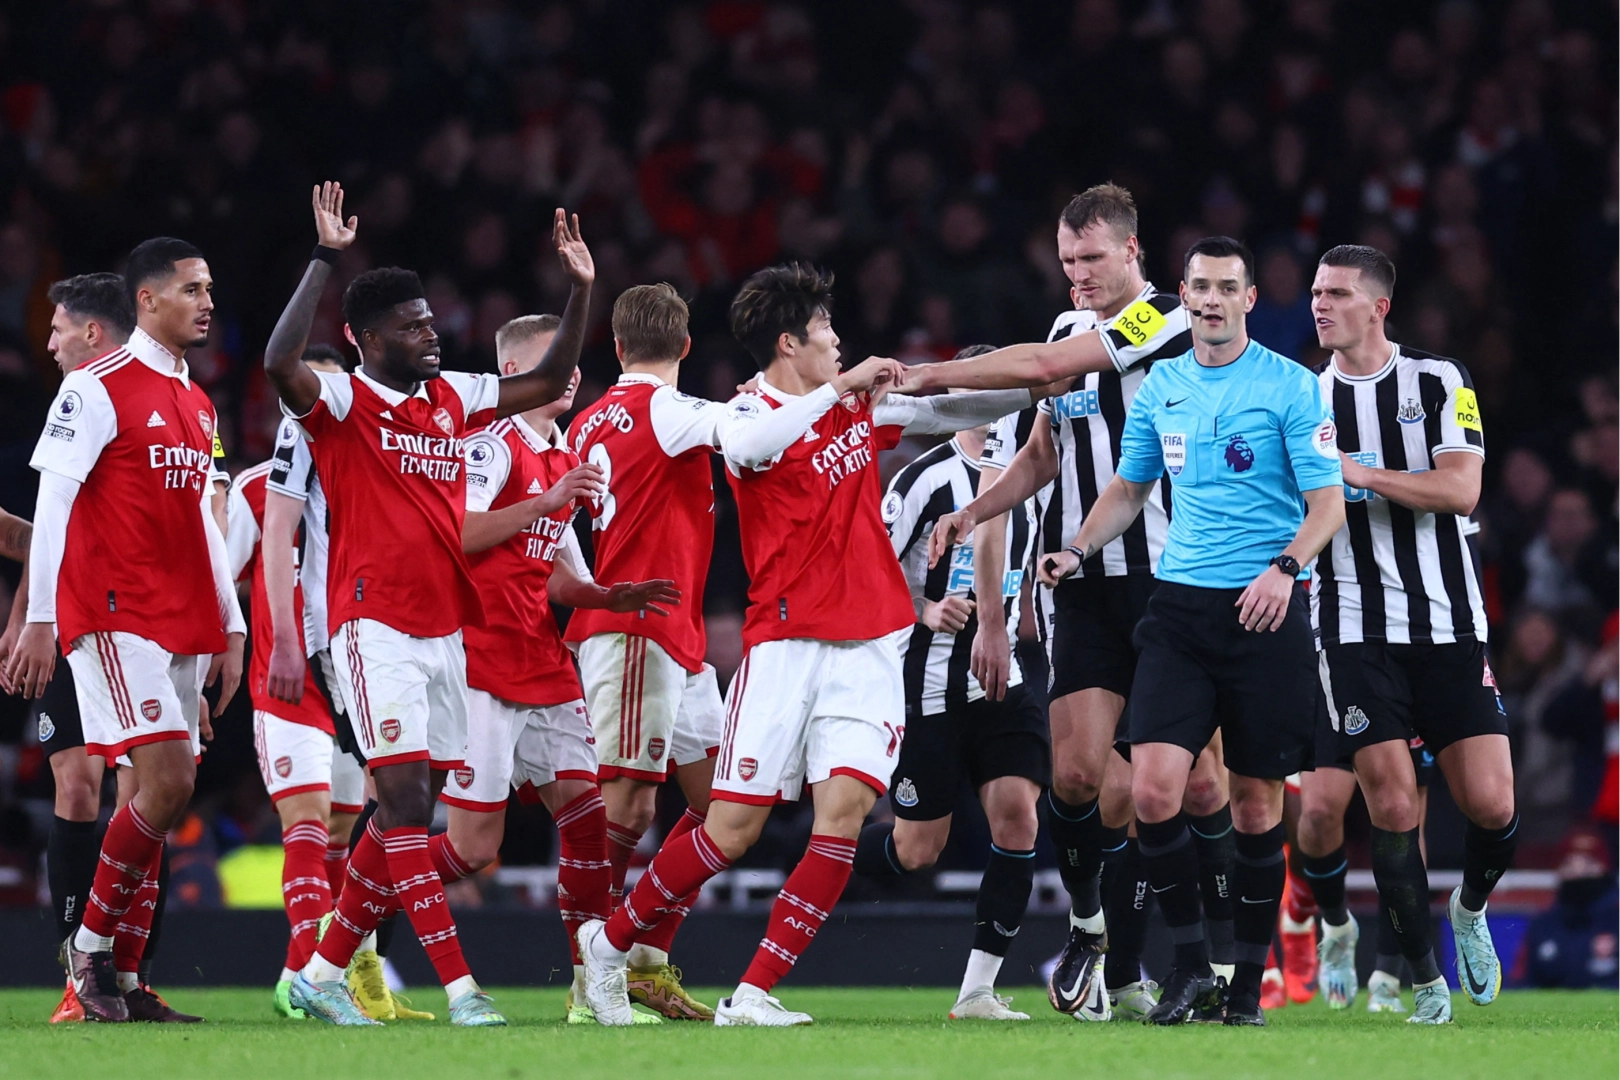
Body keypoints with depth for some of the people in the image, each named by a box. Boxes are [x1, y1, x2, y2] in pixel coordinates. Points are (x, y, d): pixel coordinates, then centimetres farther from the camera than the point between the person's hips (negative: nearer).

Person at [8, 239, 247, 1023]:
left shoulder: (197, 406, 18)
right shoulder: (97, 388, -6)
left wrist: (230, 629, 20)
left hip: (183, 627, 8)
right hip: (115, 618, -8)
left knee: (159, 796, 4)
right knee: (166, 783, -17)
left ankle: (123, 980, 7)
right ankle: (90, 944, -4)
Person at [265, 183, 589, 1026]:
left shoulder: (453, 398, 13)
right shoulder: (340, 403, -7)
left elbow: (548, 381, 19)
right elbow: (280, 363, -27)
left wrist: (580, 290, 7)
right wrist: (325, 259, -29)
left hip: (443, 630, 7)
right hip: (375, 629, -7)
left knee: (408, 813, 9)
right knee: (404, 799, -14)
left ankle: (324, 971, 20)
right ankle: (460, 988, -20)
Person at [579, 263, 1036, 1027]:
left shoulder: (856, 408, 14)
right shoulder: (753, 415, -5)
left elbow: (955, 411, 22)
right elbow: (747, 445, -29)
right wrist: (839, 387, -31)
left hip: (868, 648, 5)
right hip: (786, 643, -5)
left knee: (844, 814, -13)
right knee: (734, 828, -6)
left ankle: (754, 994, -10)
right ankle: (610, 942, 15)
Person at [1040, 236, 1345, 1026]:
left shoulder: (1291, 387, -3)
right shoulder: (1160, 388, 11)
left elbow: (1328, 501, -7)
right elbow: (1129, 488, 24)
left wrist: (1285, 566, -23)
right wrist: (1078, 551, 8)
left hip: (1265, 609, -3)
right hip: (1180, 606, 3)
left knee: (1256, 801, 2)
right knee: (1153, 788, -12)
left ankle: (1249, 981, 13)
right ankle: (1190, 965, -1)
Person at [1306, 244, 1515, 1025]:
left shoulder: (1438, 383, 3)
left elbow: (1460, 489, -10)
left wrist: (1361, 473, -16)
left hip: (1449, 629, 0)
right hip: (1356, 632, 0)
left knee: (1491, 807, -6)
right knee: (1392, 807, -10)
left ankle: (1471, 908, 26)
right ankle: (1425, 979, 3)